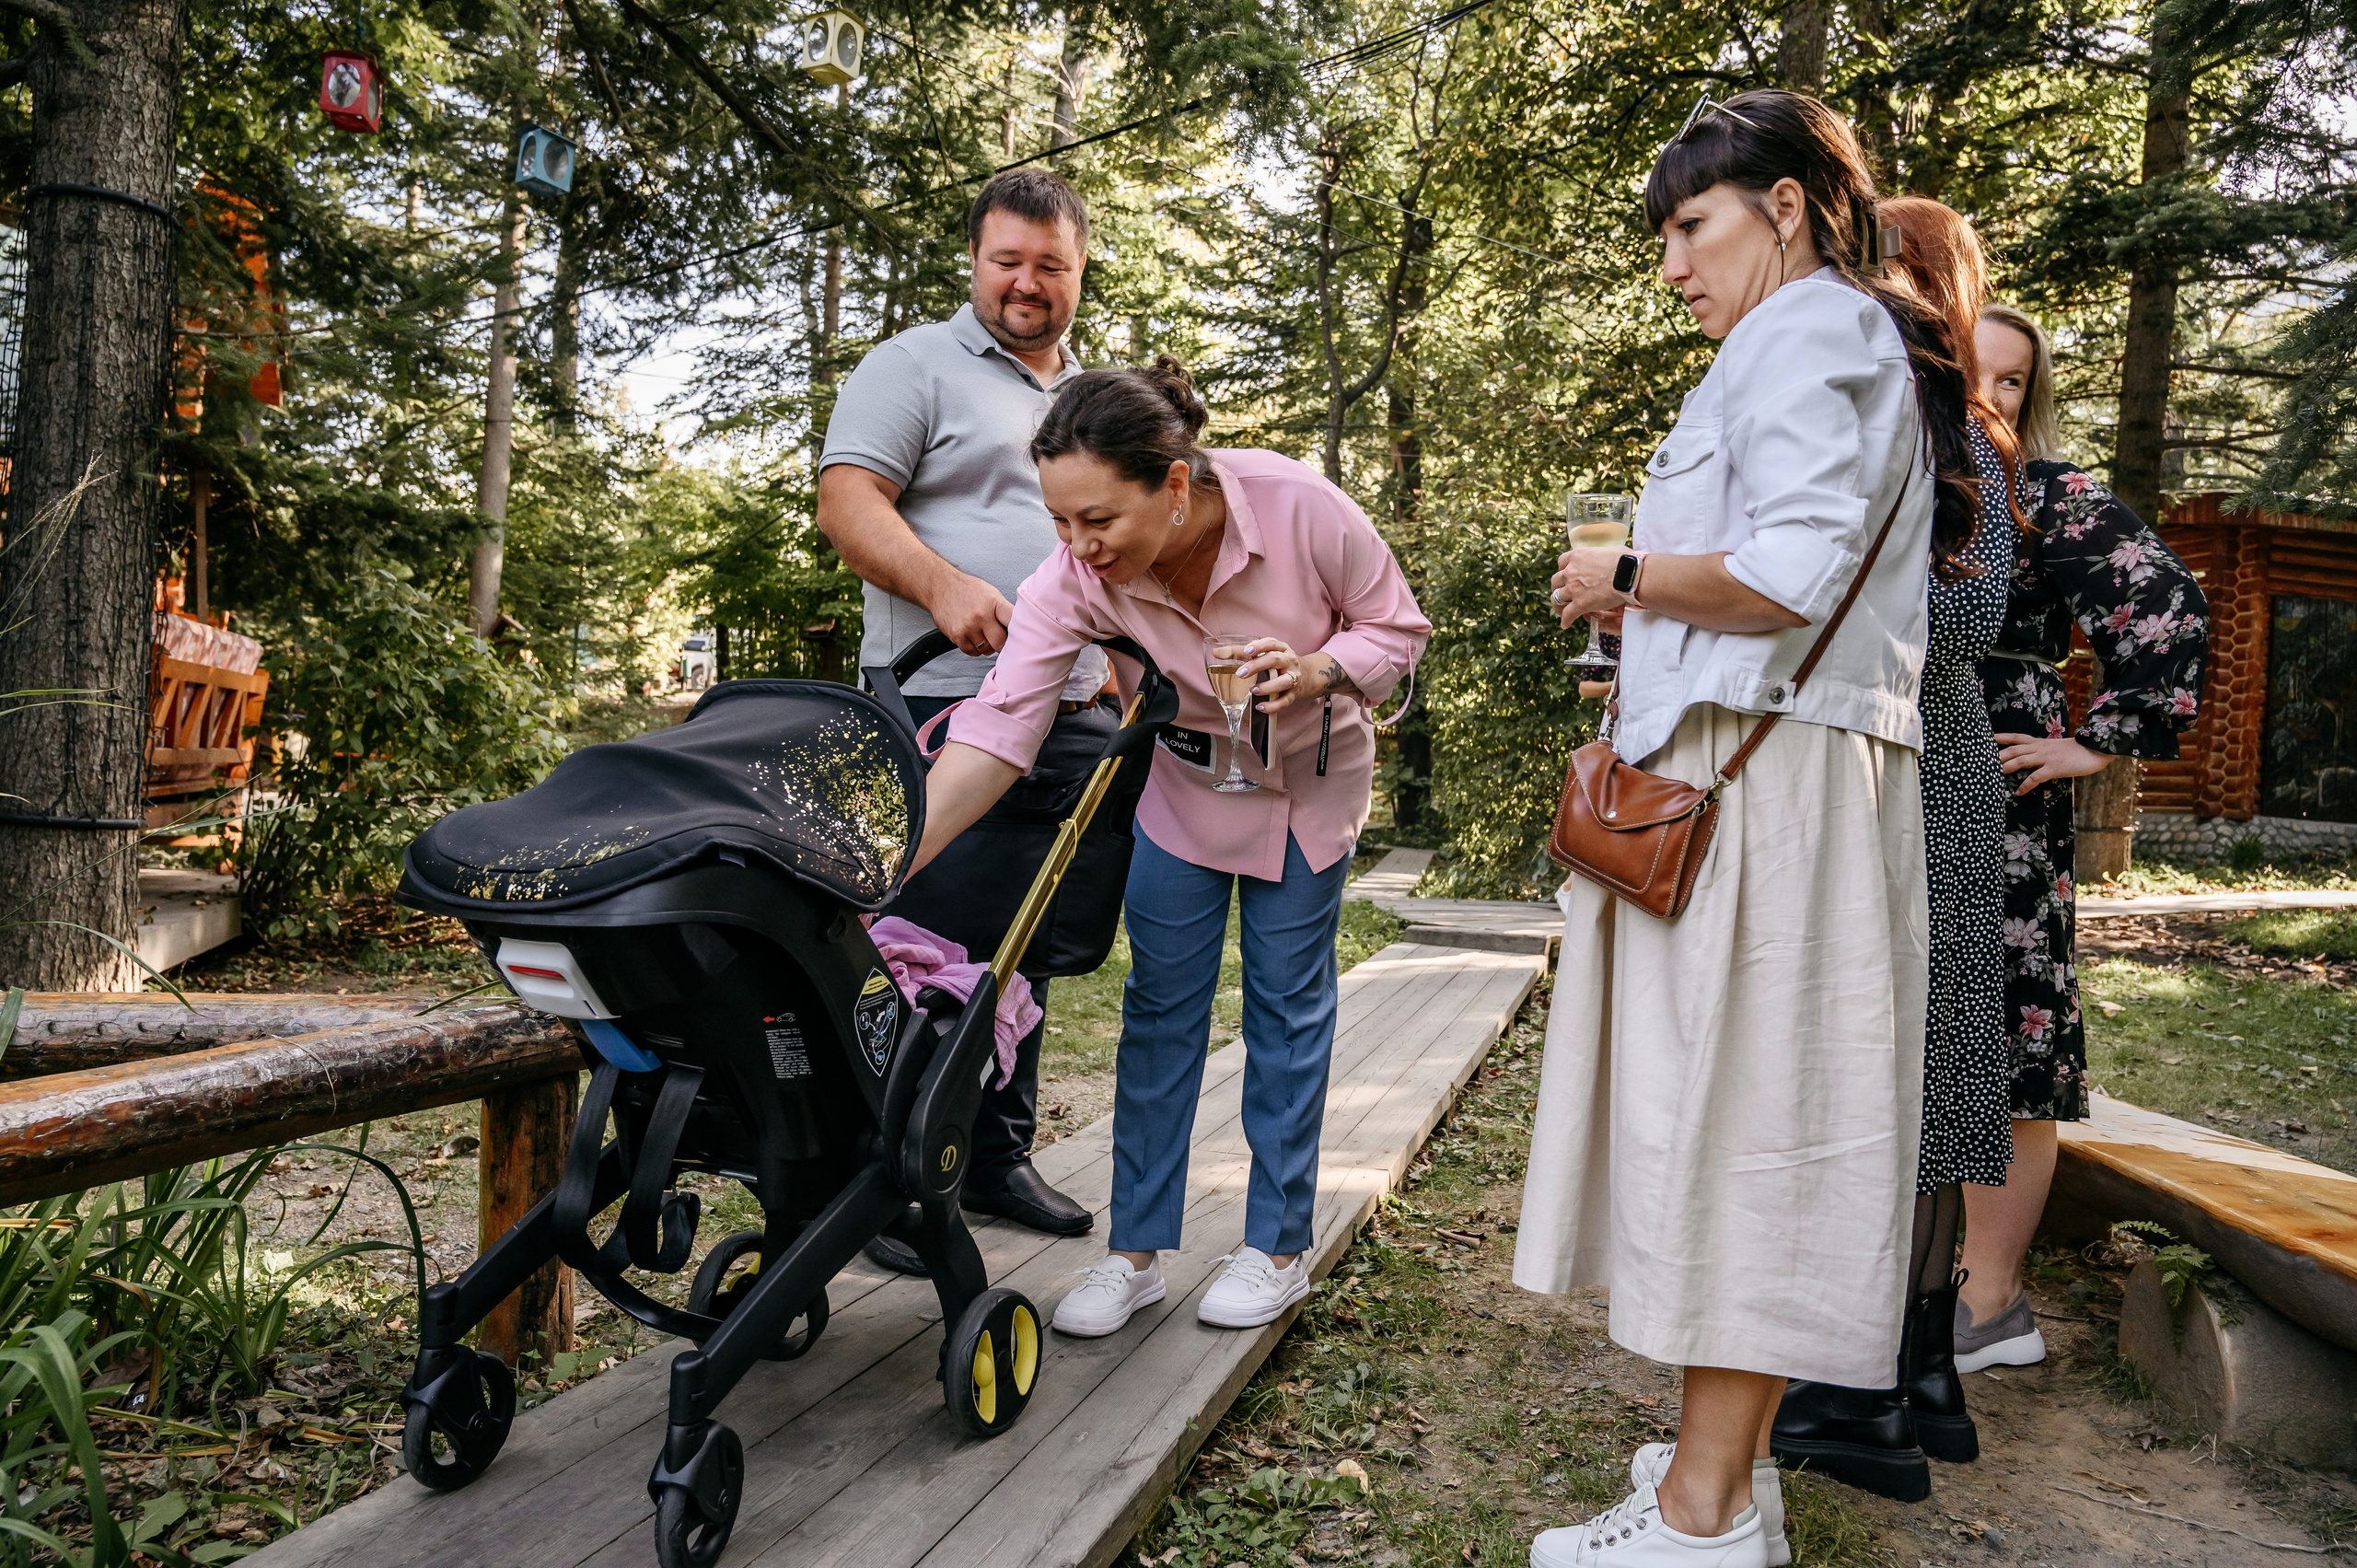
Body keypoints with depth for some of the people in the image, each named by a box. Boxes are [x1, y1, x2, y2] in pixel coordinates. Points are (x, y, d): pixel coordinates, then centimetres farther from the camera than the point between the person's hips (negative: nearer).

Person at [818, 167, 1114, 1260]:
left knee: (1027, 955, 11)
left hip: (1074, 719, 6)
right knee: (939, 952, -7)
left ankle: (1000, 1159, 23)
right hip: (948, 707, -6)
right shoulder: (915, 365, 3)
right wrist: (944, 585, -24)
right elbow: (847, 503, -8)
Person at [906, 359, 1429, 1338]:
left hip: (1310, 778, -1)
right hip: (1183, 777, 1)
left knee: (1288, 1005, 3)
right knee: (1159, 1004, 2)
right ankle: (1136, 1253, 14)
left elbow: (1397, 626, -15)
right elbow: (999, 724, -33)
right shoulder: (1074, 577, -27)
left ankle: (1279, 1248, 18)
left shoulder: (1299, 505, -31)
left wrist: (1315, 670, -35)